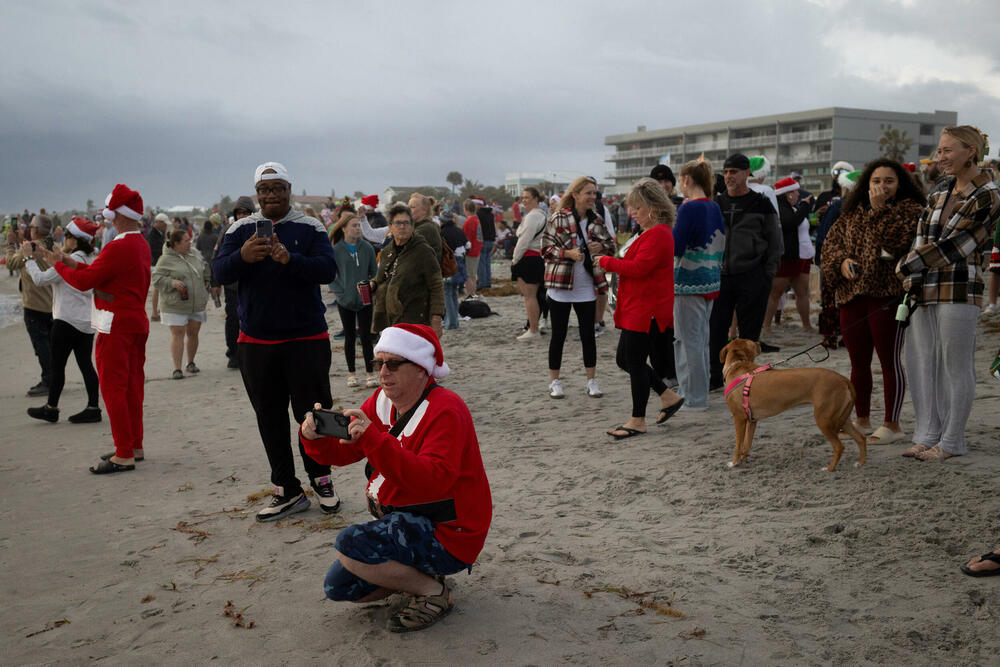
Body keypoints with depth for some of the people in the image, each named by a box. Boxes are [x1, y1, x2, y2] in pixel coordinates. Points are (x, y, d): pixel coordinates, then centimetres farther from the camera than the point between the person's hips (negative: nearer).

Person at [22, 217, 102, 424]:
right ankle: (93, 407, 5)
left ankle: (51, 408, 14)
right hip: (86, 322, 8)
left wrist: (29, 258, -2)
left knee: (57, 365, 4)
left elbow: (40, 279, -14)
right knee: (86, 364, 7)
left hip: (67, 321, -8)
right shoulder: (90, 260, 10)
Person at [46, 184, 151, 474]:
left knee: (112, 387, -5)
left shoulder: (117, 248, -20)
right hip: (137, 322, 9)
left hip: (116, 327, -9)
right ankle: (135, 446, 22)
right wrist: (75, 264, 11)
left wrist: (58, 265, 1)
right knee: (132, 385, 14)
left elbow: (84, 281, -16)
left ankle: (124, 455, -3)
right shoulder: (142, 245, 10)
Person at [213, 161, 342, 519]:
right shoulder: (241, 228, 7)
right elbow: (219, 273, -3)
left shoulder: (310, 228, 0)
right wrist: (242, 256, -25)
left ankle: (320, 478, 24)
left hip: (306, 338, -3)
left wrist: (291, 259, -30)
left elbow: (328, 270, -13)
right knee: (270, 419, 9)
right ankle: (287, 492, 20)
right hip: (255, 341, 3)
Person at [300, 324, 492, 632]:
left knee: (349, 544, -26)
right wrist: (316, 437, -18)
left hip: (448, 536, -9)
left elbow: (434, 480, -37)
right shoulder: (382, 401, 3)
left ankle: (434, 591, -7)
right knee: (337, 586, 7)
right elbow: (341, 452, 6)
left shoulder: (445, 410, -23)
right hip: (402, 520, 9)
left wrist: (374, 440, -43)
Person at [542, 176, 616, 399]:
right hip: (560, 284, -4)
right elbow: (545, 248, -8)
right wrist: (568, 253, -23)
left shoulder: (596, 221, 6)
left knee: (588, 334, 6)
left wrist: (601, 247, -8)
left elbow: (611, 246, 15)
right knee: (559, 335, 4)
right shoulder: (559, 218, -8)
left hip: (586, 287, 4)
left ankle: (591, 381, 17)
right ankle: (554, 382, 16)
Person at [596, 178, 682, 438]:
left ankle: (637, 421, 8)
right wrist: (612, 261, 8)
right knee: (624, 360, 14)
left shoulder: (658, 234, -17)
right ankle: (669, 397, 23)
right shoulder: (652, 232, 18)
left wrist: (607, 261, -13)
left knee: (635, 362, -3)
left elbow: (638, 268, -24)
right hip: (637, 309, 11)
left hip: (646, 310, -11)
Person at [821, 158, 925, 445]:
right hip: (852, 293, 6)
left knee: (890, 360, -2)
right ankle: (862, 420, 25)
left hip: (888, 294, -6)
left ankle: (892, 425, 8)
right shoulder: (853, 211, 16)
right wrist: (841, 260, -4)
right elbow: (832, 239, 15)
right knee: (858, 361, 13)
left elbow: (896, 241, -17)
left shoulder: (910, 209, -1)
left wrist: (879, 208, -14)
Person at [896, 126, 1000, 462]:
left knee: (956, 367, 1)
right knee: (921, 363, 10)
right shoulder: (940, 191, 13)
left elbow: (952, 246, -13)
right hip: (924, 289, 7)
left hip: (959, 291, -7)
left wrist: (907, 267, -7)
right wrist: (910, 276, -1)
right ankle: (927, 435, 20)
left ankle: (952, 441, 11)